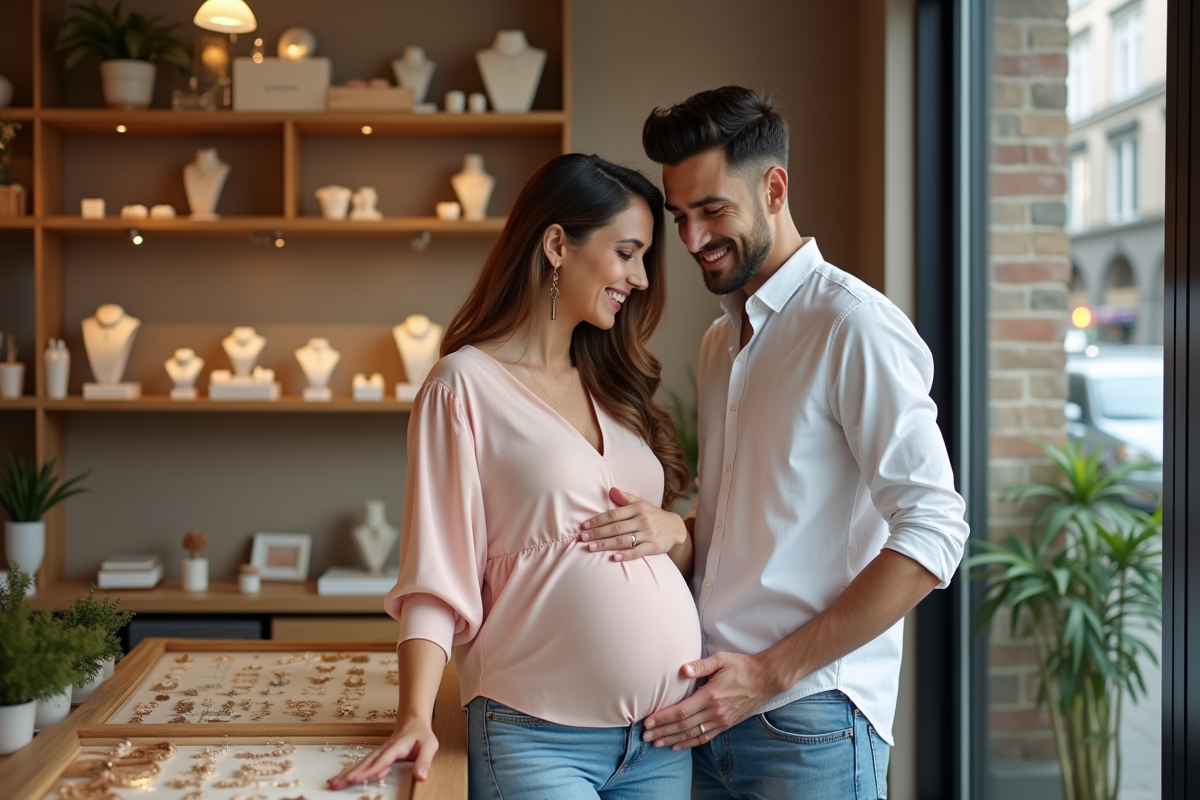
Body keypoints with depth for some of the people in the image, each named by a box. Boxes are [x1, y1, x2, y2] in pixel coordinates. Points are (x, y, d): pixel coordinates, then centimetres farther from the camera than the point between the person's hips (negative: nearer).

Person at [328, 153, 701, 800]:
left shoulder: (615, 386, 13)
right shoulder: (466, 384, -6)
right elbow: (435, 576, -10)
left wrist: (674, 533, -3)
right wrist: (415, 719, -21)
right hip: (540, 739, -6)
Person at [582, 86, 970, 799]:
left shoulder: (853, 324, -11)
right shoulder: (721, 341, 15)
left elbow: (933, 532, -18)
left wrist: (771, 671, -17)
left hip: (807, 725, -7)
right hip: (707, 714, 7)